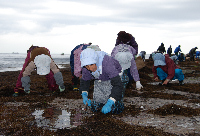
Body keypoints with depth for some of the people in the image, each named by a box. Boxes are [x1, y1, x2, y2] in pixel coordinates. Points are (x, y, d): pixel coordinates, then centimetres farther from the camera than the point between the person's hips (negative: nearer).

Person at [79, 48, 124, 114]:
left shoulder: (107, 64, -41)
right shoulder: (85, 68, -24)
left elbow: (118, 84, -42)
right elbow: (84, 81, -2)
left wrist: (109, 104, -50)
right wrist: (84, 95, -20)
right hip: (99, 81, 4)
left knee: (115, 109, -12)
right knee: (95, 108, 1)